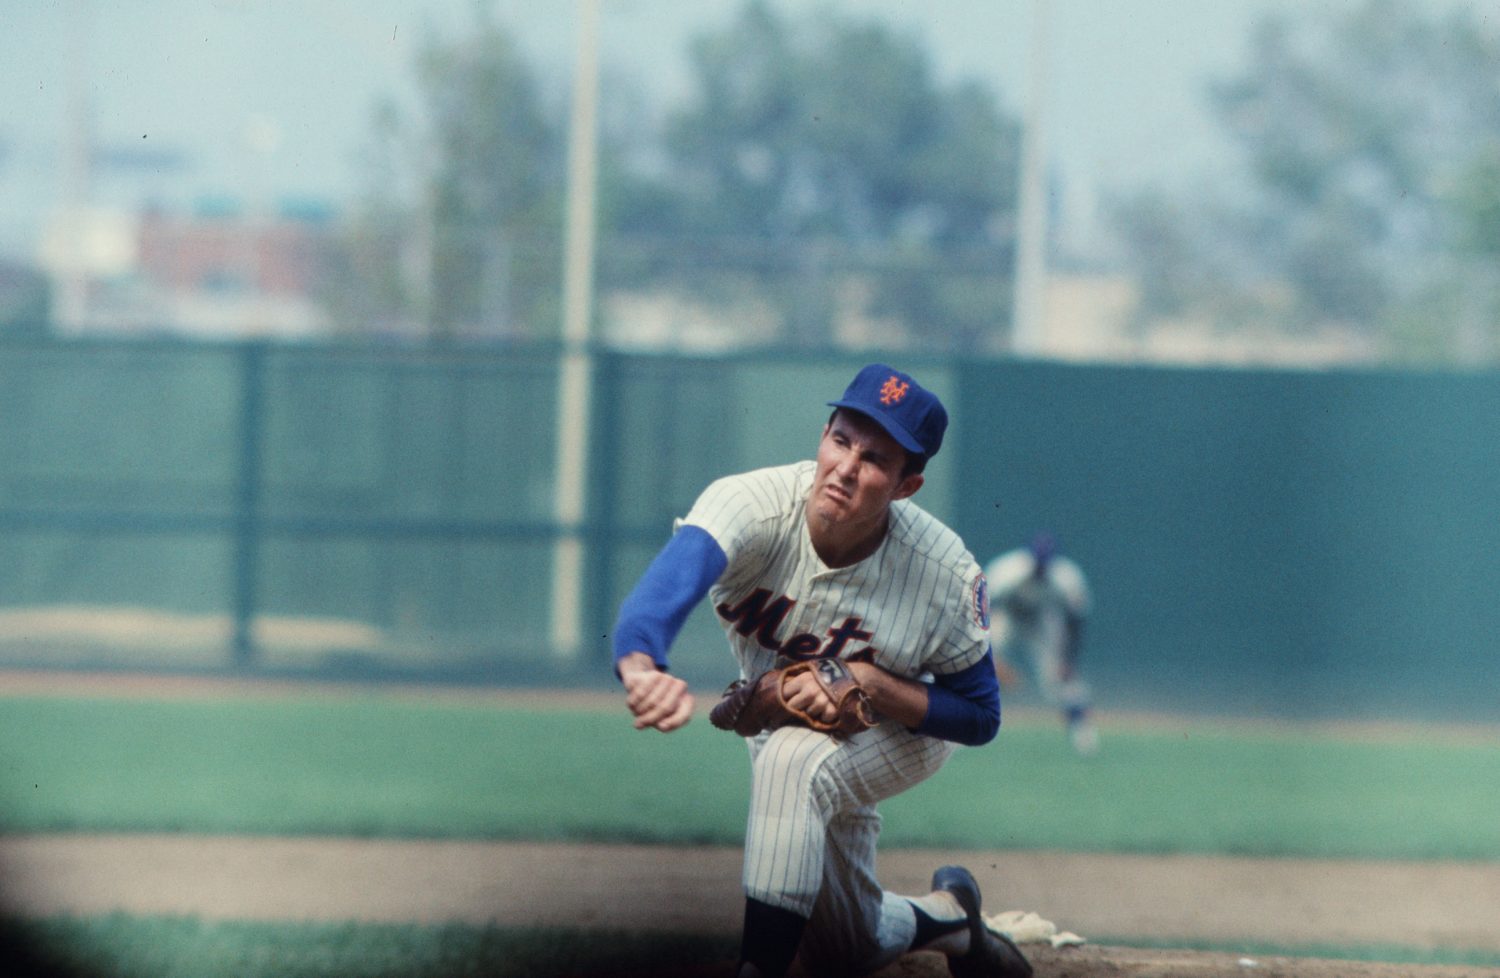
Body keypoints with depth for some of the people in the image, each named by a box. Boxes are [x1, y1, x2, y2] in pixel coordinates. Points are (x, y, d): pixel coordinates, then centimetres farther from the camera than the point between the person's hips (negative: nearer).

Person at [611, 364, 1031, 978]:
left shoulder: (946, 573, -32)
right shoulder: (751, 506, -35)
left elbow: (980, 717, -20)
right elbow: (669, 581, -56)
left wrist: (865, 682, -37)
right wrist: (642, 668, -79)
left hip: (904, 726, -3)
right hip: (782, 725, 3)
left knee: (795, 759, -38)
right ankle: (945, 915, 47)